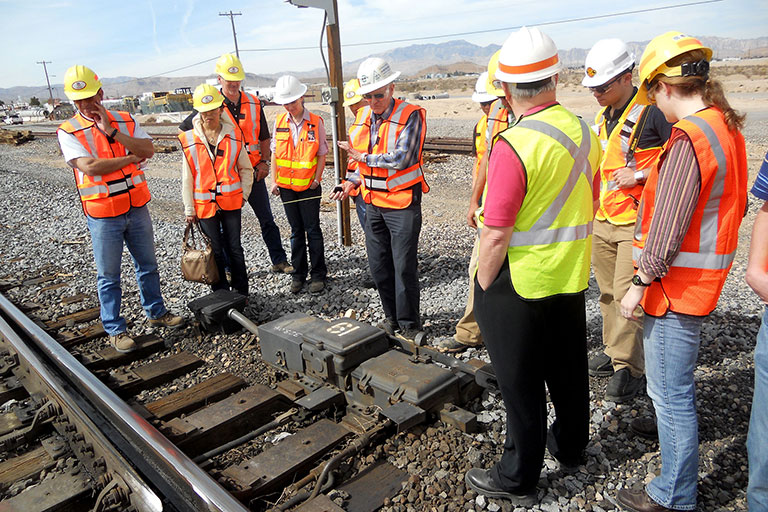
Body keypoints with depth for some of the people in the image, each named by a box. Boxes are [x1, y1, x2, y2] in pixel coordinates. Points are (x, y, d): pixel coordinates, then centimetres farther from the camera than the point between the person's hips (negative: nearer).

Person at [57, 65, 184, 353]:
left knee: (147, 265, 16)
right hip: (103, 216, -3)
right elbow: (90, 167, -20)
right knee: (108, 276, 7)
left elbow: (148, 150, -10)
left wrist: (111, 131, -17)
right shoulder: (68, 132, -7)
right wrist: (131, 157, -12)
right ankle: (115, 330, 20)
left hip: (137, 209, 4)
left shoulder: (125, 121, 4)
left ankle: (156, 313, 34)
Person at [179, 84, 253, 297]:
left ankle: (241, 292, 20)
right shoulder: (189, 140, -3)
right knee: (215, 251, 8)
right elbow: (187, 178, 1)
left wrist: (243, 194, 0)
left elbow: (246, 169, 9)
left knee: (235, 248, 6)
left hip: (231, 202, 0)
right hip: (204, 205, 0)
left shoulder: (233, 136, 0)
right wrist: (189, 209, 0)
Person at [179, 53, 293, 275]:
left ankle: (279, 261, 18)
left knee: (267, 219, 8)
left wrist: (264, 161, 0)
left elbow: (264, 137, 12)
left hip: (253, 171, 3)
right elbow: (184, 130, 4)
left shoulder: (253, 103, 5)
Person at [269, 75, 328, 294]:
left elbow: (321, 155, -2)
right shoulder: (279, 122, 3)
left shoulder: (316, 122, -6)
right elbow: (275, 153, 9)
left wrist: (316, 179, -9)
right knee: (296, 231, 12)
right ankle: (299, 274, 21)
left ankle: (318, 274, 14)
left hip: (309, 187, -3)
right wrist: (274, 181, 3)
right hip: (286, 186, 3)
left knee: (313, 230, 3)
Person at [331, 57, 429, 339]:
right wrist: (354, 182, 6)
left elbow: (400, 159, -23)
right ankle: (391, 317, 29)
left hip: (403, 203, -7)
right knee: (378, 265, 13)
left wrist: (361, 156, -14)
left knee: (404, 266, -2)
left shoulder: (410, 116, -12)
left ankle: (409, 325, 14)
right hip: (373, 202, 7)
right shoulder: (362, 117, 9)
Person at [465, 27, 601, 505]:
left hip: (518, 285, -7)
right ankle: (570, 445, 46)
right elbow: (588, 209, 11)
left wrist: (482, 288, -10)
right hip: (572, 279, 7)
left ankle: (518, 478, 25)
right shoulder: (585, 134, 1)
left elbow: (496, 235, -23)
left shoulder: (513, 145, -23)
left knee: (522, 384, 8)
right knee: (568, 370, 23)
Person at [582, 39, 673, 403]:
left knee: (628, 294, -7)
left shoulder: (652, 111, -12)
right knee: (608, 292, 13)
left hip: (637, 222, -8)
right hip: (602, 221, 8)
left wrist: (640, 174, -19)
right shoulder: (602, 117, 13)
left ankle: (630, 369, 4)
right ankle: (613, 352, 26)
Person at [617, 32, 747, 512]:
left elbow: (666, 231, -24)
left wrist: (641, 284, -16)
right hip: (704, 277, 10)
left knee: (670, 392, 3)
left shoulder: (688, 139, -22)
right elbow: (735, 206, 17)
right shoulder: (727, 127, 9)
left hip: (677, 284, -10)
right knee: (674, 384, 28)